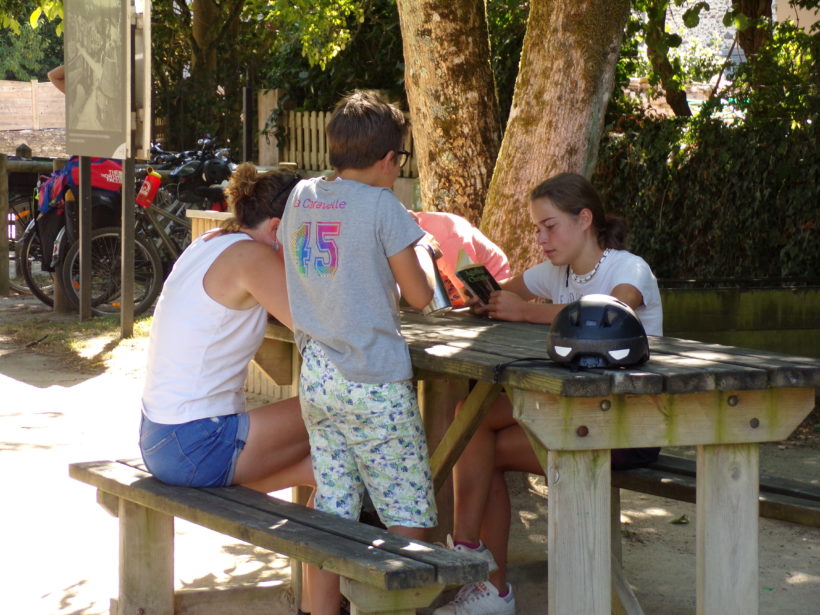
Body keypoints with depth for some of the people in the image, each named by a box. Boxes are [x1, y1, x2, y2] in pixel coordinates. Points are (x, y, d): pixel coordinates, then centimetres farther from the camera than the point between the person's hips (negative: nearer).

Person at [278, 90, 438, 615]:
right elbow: (420, 295, -7)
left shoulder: (302, 196, 6)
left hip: (317, 380, 6)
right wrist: (419, 247, 12)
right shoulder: (382, 205, -11)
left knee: (332, 512, 10)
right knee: (409, 514, 1)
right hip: (375, 384, -6)